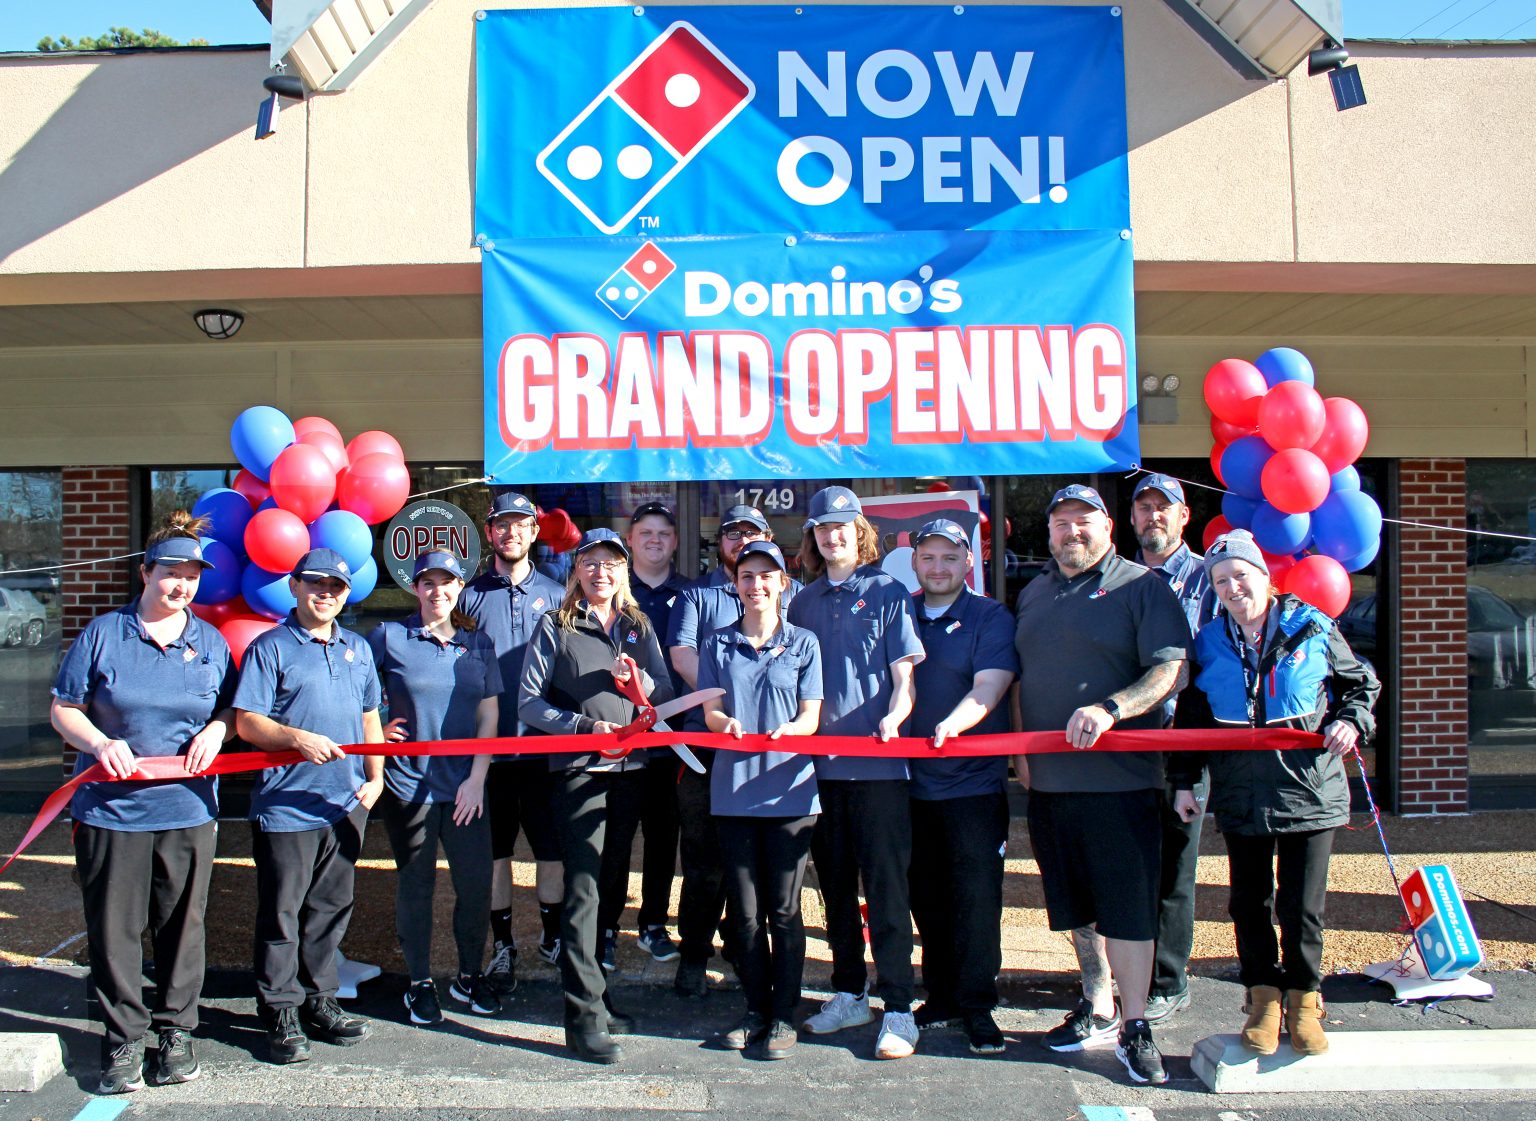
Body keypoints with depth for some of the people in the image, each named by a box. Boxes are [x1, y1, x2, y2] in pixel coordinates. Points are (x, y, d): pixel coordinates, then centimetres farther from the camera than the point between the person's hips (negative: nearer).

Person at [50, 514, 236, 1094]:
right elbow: (63, 709, 4)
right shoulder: (103, 633, 2)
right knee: (114, 927, 4)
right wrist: (99, 742, -15)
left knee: (181, 924, 8)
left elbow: (232, 709, 17)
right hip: (109, 809, -1)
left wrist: (215, 731, -6)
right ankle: (122, 1039, 17)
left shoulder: (210, 642, 9)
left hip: (187, 811, 2)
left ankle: (175, 1029, 23)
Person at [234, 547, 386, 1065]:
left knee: (331, 908, 13)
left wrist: (376, 775, 9)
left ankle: (319, 1002, 26)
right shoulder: (269, 647, -3)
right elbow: (247, 722, -9)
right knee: (281, 914, 3)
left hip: (345, 805, 5)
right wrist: (297, 738, -24)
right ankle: (281, 1012, 15)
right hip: (285, 805, -5)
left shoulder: (357, 649, 14)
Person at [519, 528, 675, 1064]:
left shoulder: (639, 626, 14)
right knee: (583, 889, -8)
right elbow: (529, 702, -3)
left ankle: (593, 993, 24)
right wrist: (585, 726, -15)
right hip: (580, 770, -4)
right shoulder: (555, 627, 3)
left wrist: (639, 680, -11)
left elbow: (667, 694, 10)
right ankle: (586, 1017, -6)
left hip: (631, 768, 4)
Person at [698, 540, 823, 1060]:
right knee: (744, 910, 8)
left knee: (784, 909, 2)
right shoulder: (718, 645, 10)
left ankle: (784, 1015, 15)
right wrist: (727, 723, -17)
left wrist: (786, 730, -22)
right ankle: (756, 1010, 22)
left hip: (788, 788, -2)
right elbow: (710, 710, 6)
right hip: (733, 789, 2)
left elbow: (811, 716, 0)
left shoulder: (803, 644, 5)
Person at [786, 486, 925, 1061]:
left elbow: (905, 673, -3)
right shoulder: (803, 603, 14)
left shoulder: (888, 594, 2)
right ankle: (850, 994, 25)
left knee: (886, 885, -3)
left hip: (877, 762, -4)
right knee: (835, 884, 12)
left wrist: (893, 718, -21)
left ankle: (898, 1009, 4)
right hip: (820, 762, 5)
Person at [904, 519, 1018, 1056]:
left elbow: (988, 688, -15)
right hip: (913, 780, 4)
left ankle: (977, 1006, 11)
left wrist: (951, 726, -33)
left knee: (976, 897, -2)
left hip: (974, 780, -4)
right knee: (927, 896, 11)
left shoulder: (992, 618, -2)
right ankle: (939, 996, 25)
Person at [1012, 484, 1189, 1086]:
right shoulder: (1033, 594, 17)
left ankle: (1134, 1026, 8)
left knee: (1127, 906, -3)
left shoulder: (1142, 587, -2)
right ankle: (1098, 1009, 27)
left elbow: (1171, 670, -11)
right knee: (1076, 902, 14)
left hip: (1118, 776, -6)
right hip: (1048, 777, 6)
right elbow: (1016, 675, 22)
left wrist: (1111, 708, -24)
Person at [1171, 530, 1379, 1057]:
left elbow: (1361, 683, 11)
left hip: (1309, 793, -2)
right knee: (1249, 903, 8)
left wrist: (1350, 720, -9)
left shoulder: (1312, 628, -1)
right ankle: (1264, 998, 22)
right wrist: (1184, 781, 6)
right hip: (1240, 797, 2)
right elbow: (1191, 718, 11)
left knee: (1302, 905, 3)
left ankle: (1303, 1000, 20)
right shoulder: (1209, 644, 4)